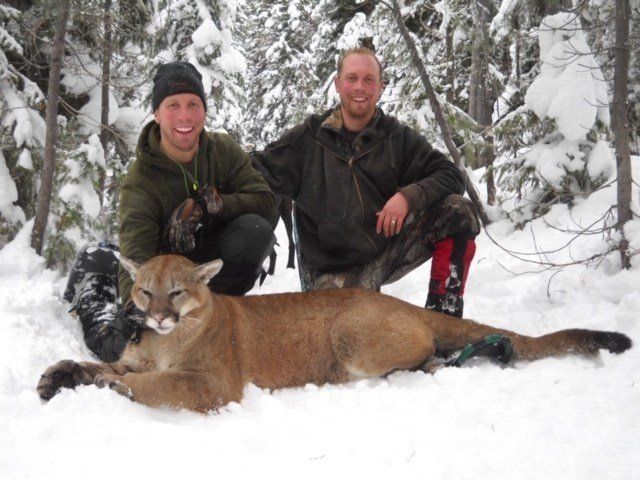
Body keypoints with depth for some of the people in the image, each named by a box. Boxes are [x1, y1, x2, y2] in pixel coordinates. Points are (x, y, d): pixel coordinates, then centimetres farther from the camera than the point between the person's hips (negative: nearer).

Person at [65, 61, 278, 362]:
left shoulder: (224, 151, -8)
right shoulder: (140, 179, -20)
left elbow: (266, 202, -16)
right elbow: (135, 255, -33)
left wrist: (209, 204, -32)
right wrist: (131, 311, -53)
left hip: (216, 269, 3)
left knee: (255, 230, -27)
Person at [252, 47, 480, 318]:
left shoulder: (398, 138, 2)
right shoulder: (307, 139, -1)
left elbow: (450, 176, -3)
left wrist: (408, 195, -22)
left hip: (388, 248, 2)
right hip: (334, 270, -2)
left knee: (458, 212, -18)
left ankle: (442, 315, -10)